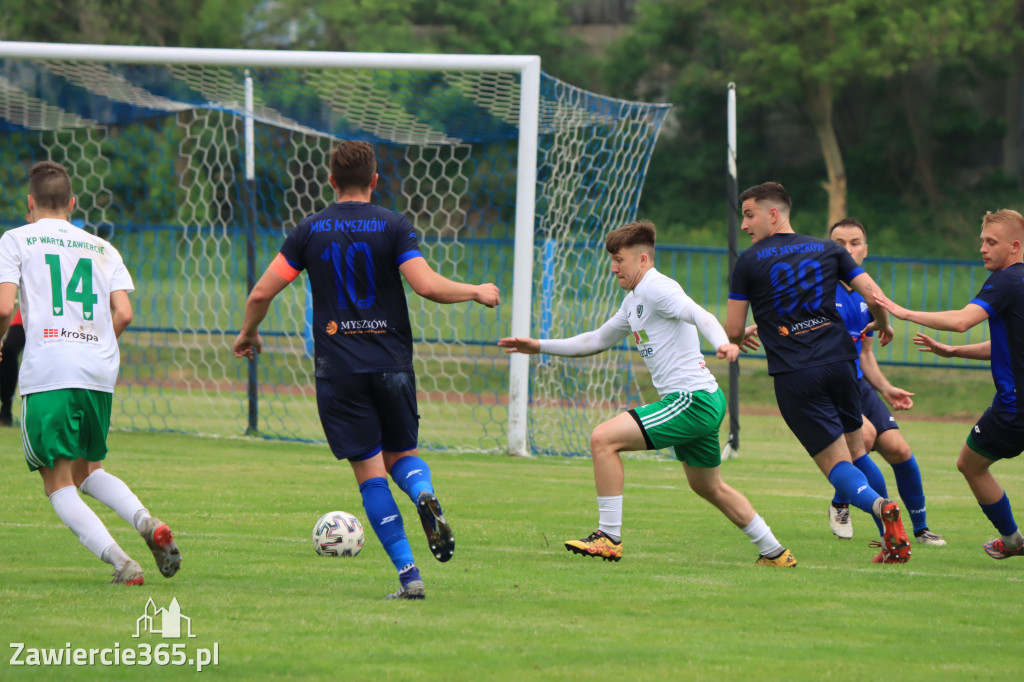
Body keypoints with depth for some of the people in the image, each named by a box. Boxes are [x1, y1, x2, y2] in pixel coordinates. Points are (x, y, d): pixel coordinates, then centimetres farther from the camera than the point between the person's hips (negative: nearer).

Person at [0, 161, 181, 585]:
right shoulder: (101, 248, 17)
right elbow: (123, 314, 6)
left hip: (47, 374, -5)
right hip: (100, 374, 5)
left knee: (58, 484, 2)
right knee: (88, 472, 22)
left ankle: (118, 561, -18)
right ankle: (147, 523, -5)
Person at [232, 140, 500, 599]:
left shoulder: (310, 231, 3)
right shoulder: (393, 226, -2)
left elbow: (262, 293, 3)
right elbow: (428, 286, -13)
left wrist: (247, 334, 22)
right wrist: (477, 293, 5)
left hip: (338, 369, 0)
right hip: (391, 363, 0)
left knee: (370, 472, 1)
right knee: (401, 454, 19)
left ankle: (409, 575, -8)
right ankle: (425, 495, -17)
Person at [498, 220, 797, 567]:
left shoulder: (657, 288, -10)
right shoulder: (634, 300, 19)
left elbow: (700, 316, -26)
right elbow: (598, 340, 31)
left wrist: (722, 343, -47)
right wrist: (539, 346, 28)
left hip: (693, 400, -11)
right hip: (701, 402, 11)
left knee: (603, 438, -16)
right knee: (708, 487, 24)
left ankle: (609, 537, -14)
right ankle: (774, 552, 32)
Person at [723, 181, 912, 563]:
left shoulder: (749, 262, 1)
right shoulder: (828, 250, 10)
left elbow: (732, 333, 4)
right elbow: (873, 294, 5)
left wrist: (745, 335, 28)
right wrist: (883, 326, 28)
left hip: (793, 375, -4)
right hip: (839, 362, 4)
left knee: (837, 467, -2)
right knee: (857, 451, 20)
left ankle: (879, 506, -32)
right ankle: (893, 540, 11)